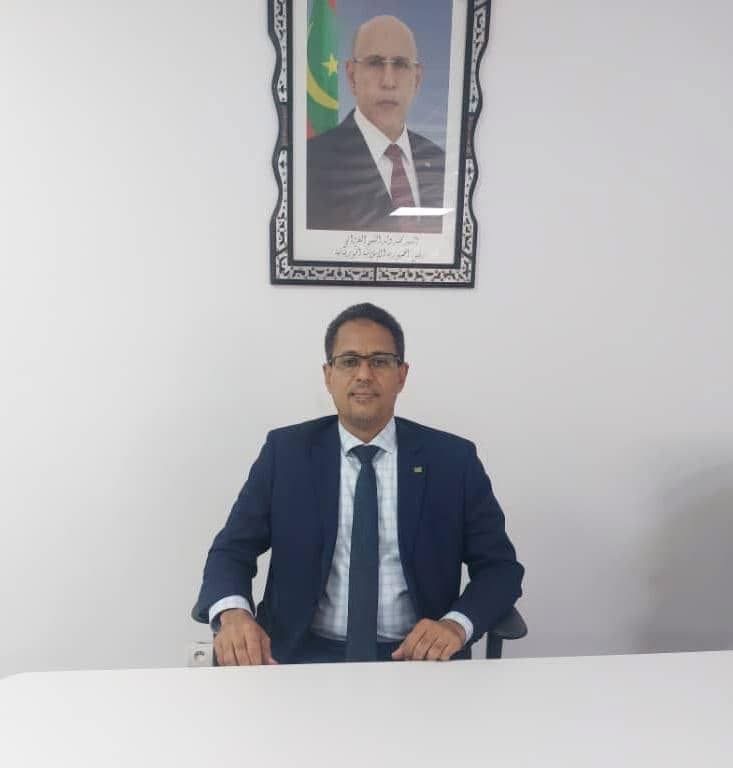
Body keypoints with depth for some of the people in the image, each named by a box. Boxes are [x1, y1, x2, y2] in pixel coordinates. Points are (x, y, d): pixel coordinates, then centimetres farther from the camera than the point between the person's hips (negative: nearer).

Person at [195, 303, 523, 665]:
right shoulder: (285, 452, 2)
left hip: (416, 653, 1)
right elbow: (231, 551, 2)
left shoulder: (453, 459, 1)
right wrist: (233, 613, -20)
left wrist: (457, 623, -16)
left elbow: (501, 567, 5)